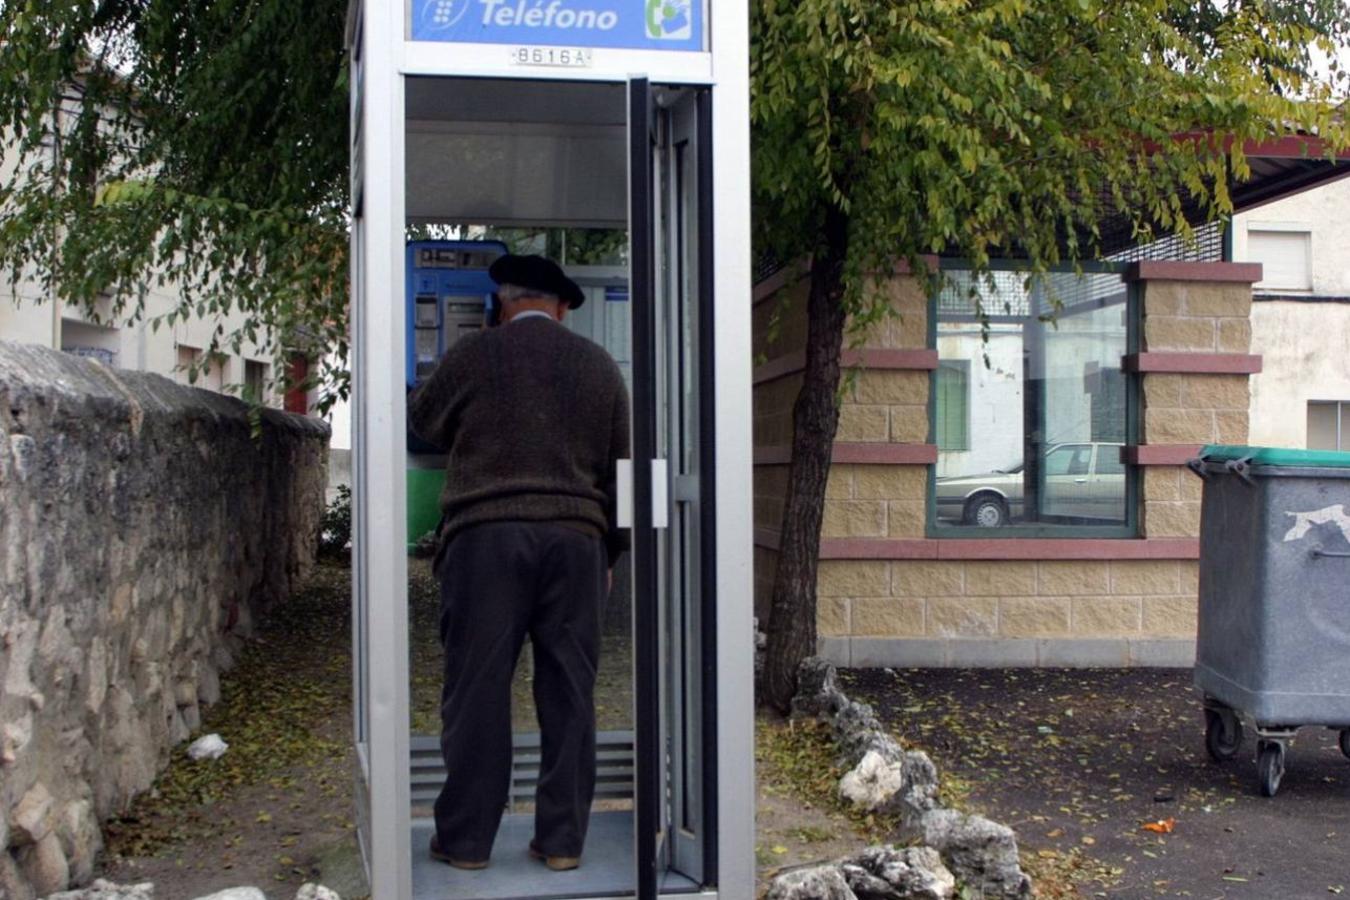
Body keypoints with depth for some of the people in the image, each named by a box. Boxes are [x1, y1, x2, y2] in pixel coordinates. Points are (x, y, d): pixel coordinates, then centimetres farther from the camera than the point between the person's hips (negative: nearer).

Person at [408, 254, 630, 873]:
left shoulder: (473, 354, 3)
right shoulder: (598, 365, 11)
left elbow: (423, 420, 19)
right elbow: (619, 467, 13)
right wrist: (610, 551, 20)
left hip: (486, 535, -2)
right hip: (575, 539, 3)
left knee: (478, 687, 3)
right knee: (568, 690, 6)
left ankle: (465, 838, 9)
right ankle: (562, 839, 10)